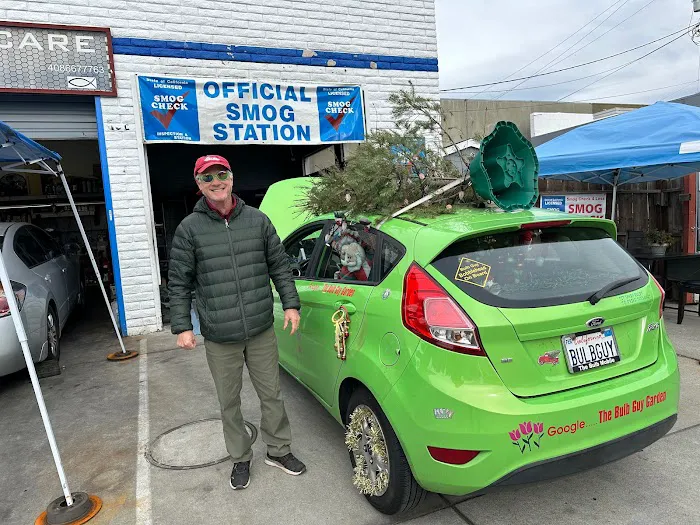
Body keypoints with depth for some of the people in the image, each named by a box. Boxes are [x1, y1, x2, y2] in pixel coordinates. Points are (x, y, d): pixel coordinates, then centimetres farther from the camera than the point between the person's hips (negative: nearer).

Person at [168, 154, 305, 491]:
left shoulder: (257, 220, 2)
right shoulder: (189, 229, -3)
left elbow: (279, 266, 8)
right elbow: (178, 283, 0)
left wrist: (290, 304, 2)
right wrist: (182, 326, -4)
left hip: (262, 332, 1)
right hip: (219, 339, -1)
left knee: (272, 395, 13)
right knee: (229, 403, 14)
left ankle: (278, 450, 35)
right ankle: (241, 458, 35)